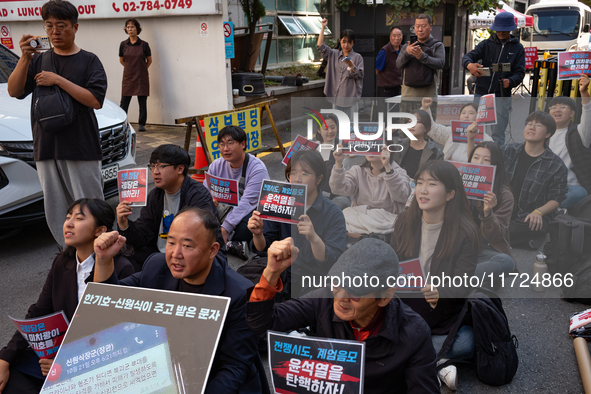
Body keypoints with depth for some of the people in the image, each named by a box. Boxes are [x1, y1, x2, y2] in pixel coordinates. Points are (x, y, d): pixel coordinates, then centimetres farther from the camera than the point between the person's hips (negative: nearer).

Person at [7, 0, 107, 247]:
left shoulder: (88, 61, 5)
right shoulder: (39, 60, 16)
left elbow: (96, 100, -8)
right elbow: (14, 91, 4)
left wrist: (59, 80, -13)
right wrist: (25, 57, -9)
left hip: (81, 149, -4)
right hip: (46, 150, 4)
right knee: (56, 213, 7)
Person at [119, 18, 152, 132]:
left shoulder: (144, 44, -2)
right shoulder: (123, 44, 4)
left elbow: (149, 60, 10)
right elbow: (121, 60, 16)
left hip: (141, 77, -1)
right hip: (128, 77, 2)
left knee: (142, 102, 2)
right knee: (124, 102, 1)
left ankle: (142, 124, 12)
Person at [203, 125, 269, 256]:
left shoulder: (257, 169, -18)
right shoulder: (216, 166, 2)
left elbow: (247, 203, -27)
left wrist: (225, 228, -34)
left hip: (251, 212, -6)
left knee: (248, 221, -39)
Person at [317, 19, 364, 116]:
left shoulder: (357, 57, -1)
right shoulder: (334, 54, 10)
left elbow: (360, 75, -5)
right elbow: (320, 46, 4)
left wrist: (351, 65, -22)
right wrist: (323, 27, 1)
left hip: (350, 98, -4)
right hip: (336, 96, 4)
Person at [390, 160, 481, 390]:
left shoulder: (466, 232, -10)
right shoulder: (405, 222, 2)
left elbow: (463, 285, -15)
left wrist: (439, 293, -36)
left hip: (446, 317, -3)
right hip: (406, 310, 3)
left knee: (468, 343, -32)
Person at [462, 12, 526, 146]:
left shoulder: (517, 48, 8)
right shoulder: (486, 44, 8)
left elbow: (520, 72, 1)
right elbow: (467, 56, -6)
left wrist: (510, 81, -22)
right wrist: (469, 65, -32)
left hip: (502, 96, -1)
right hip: (481, 93, 1)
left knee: (498, 134, 3)